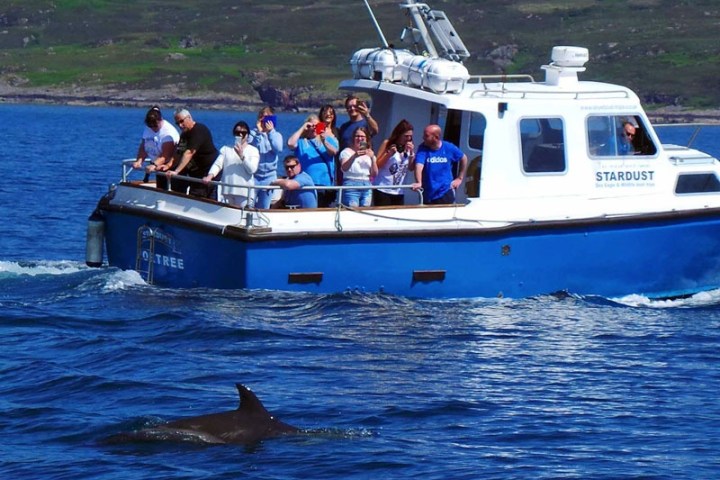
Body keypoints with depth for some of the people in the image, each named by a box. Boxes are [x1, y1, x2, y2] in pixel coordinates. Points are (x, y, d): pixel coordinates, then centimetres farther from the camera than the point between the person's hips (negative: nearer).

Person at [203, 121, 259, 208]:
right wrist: (209, 176, -16)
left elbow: (252, 169, -9)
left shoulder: (253, 150, 3)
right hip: (228, 190, 4)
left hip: (243, 191, -4)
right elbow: (217, 164, 2)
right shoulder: (226, 149, 13)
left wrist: (242, 156, -20)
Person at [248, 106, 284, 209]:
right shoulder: (253, 133, 1)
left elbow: (278, 149, -10)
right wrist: (259, 132, -19)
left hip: (269, 176, 2)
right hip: (253, 174, -2)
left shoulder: (276, 135, 8)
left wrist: (270, 132, -16)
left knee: (264, 208, 7)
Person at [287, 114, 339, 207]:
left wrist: (324, 141, -21)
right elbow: (290, 143, -8)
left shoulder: (328, 139, 16)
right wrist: (302, 128, -2)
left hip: (325, 183, 1)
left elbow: (333, 152, -2)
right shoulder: (301, 141, 13)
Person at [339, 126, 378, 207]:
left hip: (367, 186, 5)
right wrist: (354, 156, -27)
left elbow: (374, 174, 10)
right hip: (351, 185, -5)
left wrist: (372, 158, -4)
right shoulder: (347, 151, 4)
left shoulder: (369, 153, 17)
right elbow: (344, 168, -13)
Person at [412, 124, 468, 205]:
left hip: (445, 193, 0)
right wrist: (418, 183, -41)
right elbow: (419, 166, -24)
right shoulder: (423, 148, -8)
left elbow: (463, 158, 14)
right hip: (427, 195, 0)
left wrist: (460, 178, 10)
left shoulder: (449, 148, -4)